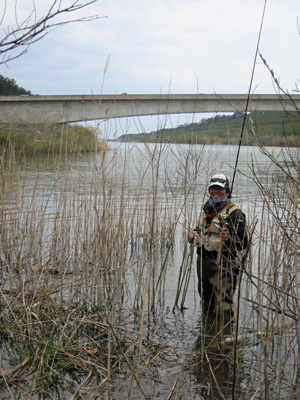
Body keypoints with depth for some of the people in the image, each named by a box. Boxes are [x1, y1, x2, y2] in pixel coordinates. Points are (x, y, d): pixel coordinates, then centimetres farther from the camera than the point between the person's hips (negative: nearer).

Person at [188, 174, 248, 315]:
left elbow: (243, 242, -13)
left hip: (223, 265, -7)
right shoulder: (207, 209, 13)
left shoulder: (234, 213, -10)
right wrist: (194, 233, 10)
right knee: (206, 301, 21)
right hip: (203, 261, 8)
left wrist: (228, 238, -31)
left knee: (222, 308, -8)